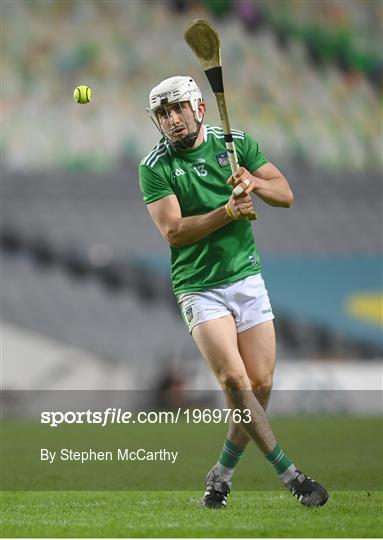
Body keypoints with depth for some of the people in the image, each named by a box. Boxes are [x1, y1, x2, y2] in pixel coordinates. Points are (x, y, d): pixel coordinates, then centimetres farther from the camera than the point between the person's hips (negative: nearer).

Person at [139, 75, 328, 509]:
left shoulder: (236, 143, 4)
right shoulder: (155, 168, -5)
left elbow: (286, 195, 4)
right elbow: (173, 231, -14)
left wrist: (255, 184, -17)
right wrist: (227, 213, -26)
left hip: (247, 277, 4)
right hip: (199, 288, -3)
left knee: (260, 384, -1)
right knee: (234, 379, -18)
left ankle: (222, 474, 16)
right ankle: (289, 475, -12)